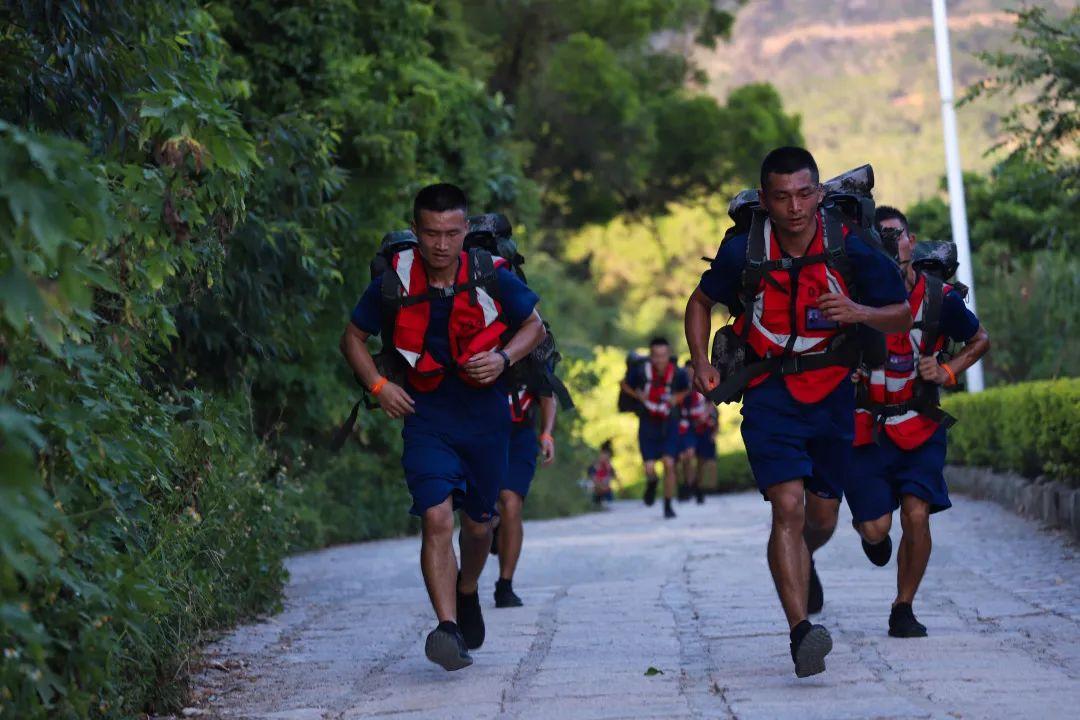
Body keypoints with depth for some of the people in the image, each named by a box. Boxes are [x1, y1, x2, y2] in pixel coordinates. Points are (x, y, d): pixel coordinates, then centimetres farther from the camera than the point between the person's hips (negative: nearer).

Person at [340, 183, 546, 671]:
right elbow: (353, 337, 5)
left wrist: (503, 358, -14)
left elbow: (534, 325, 4)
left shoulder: (492, 278, -11)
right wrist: (377, 386, -10)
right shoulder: (394, 284, -11)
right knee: (436, 519, -19)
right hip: (426, 415, -1)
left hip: (485, 415, 1)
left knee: (477, 524, 15)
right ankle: (448, 628, -24)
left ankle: (467, 593, 45)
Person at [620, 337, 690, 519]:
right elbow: (625, 385, 1)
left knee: (669, 464, -12)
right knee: (649, 468, -6)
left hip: (669, 423, 0)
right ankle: (652, 483, 33)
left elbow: (685, 390, 7)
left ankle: (668, 505, 4)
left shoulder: (678, 374, -16)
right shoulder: (641, 371, -18)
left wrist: (676, 399, -13)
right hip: (648, 423, 0)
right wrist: (638, 395, -16)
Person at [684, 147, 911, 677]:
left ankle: (797, 562, 50)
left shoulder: (849, 250, -11)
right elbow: (701, 302, 9)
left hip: (832, 393, 2)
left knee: (822, 518, 14)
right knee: (788, 508, -20)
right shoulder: (743, 252, -11)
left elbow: (903, 317, -2)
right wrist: (701, 363, -5)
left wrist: (859, 311, -22)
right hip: (770, 394, -2)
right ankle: (800, 631, -26)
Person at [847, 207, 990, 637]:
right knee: (877, 526, -7)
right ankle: (868, 531, 33)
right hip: (864, 428, -1)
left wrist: (948, 371, -4)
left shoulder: (940, 298, -6)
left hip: (920, 428, 1)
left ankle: (903, 610, 4)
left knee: (916, 514, -14)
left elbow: (980, 340, 12)